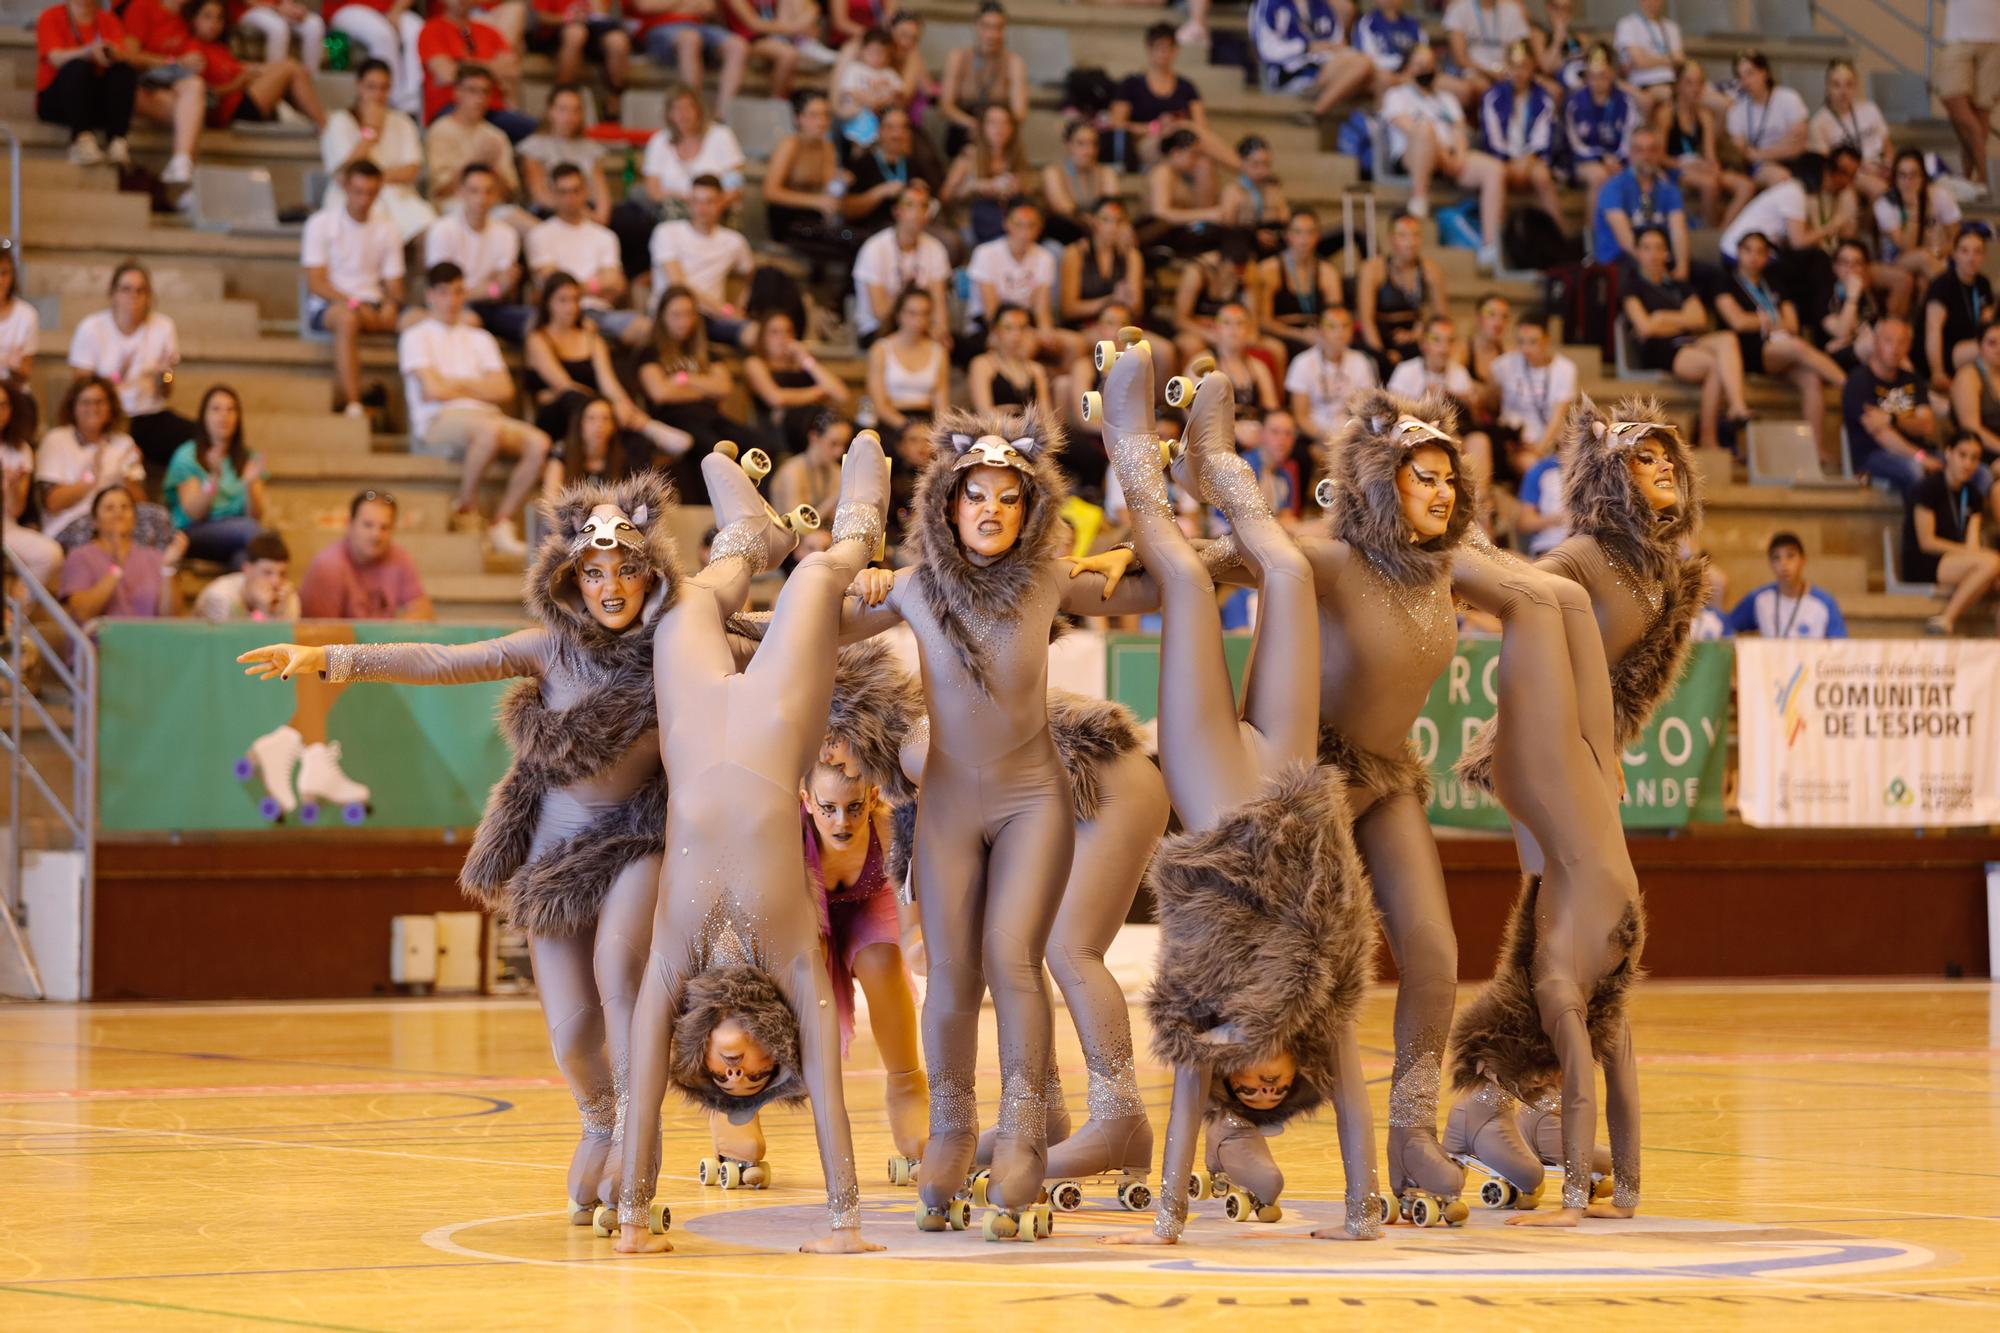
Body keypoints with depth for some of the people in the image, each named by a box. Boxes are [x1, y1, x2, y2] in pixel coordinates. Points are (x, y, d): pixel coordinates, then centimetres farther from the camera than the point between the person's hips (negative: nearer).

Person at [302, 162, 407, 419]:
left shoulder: (386, 229, 16)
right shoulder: (321, 223, 3)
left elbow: (394, 284, 12)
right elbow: (316, 282, -5)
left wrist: (390, 305, -13)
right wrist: (350, 302, -21)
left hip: (373, 306, 4)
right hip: (327, 305, -4)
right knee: (347, 318, -40)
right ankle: (353, 406, -48)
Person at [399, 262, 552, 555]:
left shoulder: (480, 338, 26)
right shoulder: (417, 336, 10)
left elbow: (504, 390, 12)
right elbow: (433, 390, -5)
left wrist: (458, 385, 4)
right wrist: (480, 387, 9)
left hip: (485, 414, 6)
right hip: (437, 423, -6)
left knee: (538, 443, -25)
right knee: (490, 429, -40)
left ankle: (501, 524, -18)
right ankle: (467, 508, -18)